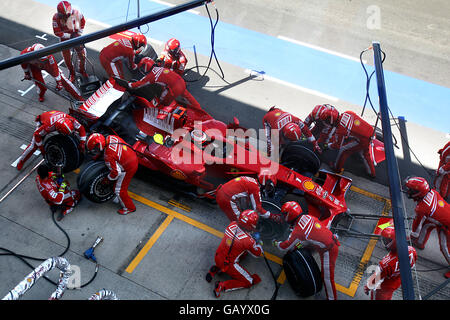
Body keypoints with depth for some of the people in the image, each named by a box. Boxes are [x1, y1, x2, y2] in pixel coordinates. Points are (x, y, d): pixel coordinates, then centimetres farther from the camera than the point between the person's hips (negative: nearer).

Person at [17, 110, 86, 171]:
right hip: (42, 123, -4)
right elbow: (37, 134, -32)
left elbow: (81, 129, -25)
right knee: (34, 145, -11)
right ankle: (21, 161, 6)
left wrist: (82, 143, -29)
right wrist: (41, 148, -26)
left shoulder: (70, 119, -38)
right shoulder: (48, 126, -46)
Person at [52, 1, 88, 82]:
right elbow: (57, 32, -19)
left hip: (76, 36, 1)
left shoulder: (76, 13, -21)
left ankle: (82, 71, 31)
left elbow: (82, 21, 0)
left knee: (82, 55, 5)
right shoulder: (56, 18, -25)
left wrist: (79, 32, -4)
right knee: (67, 59, 8)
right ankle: (72, 73, 32)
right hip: (65, 39, -1)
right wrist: (70, 35, -24)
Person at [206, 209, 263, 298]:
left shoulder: (232, 224, -12)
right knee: (249, 281, 6)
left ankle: (216, 269, 17)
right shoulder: (248, 240, -27)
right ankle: (222, 286, -5)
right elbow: (257, 253, -8)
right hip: (228, 265, -6)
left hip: (217, 257, 6)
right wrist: (258, 242, 10)